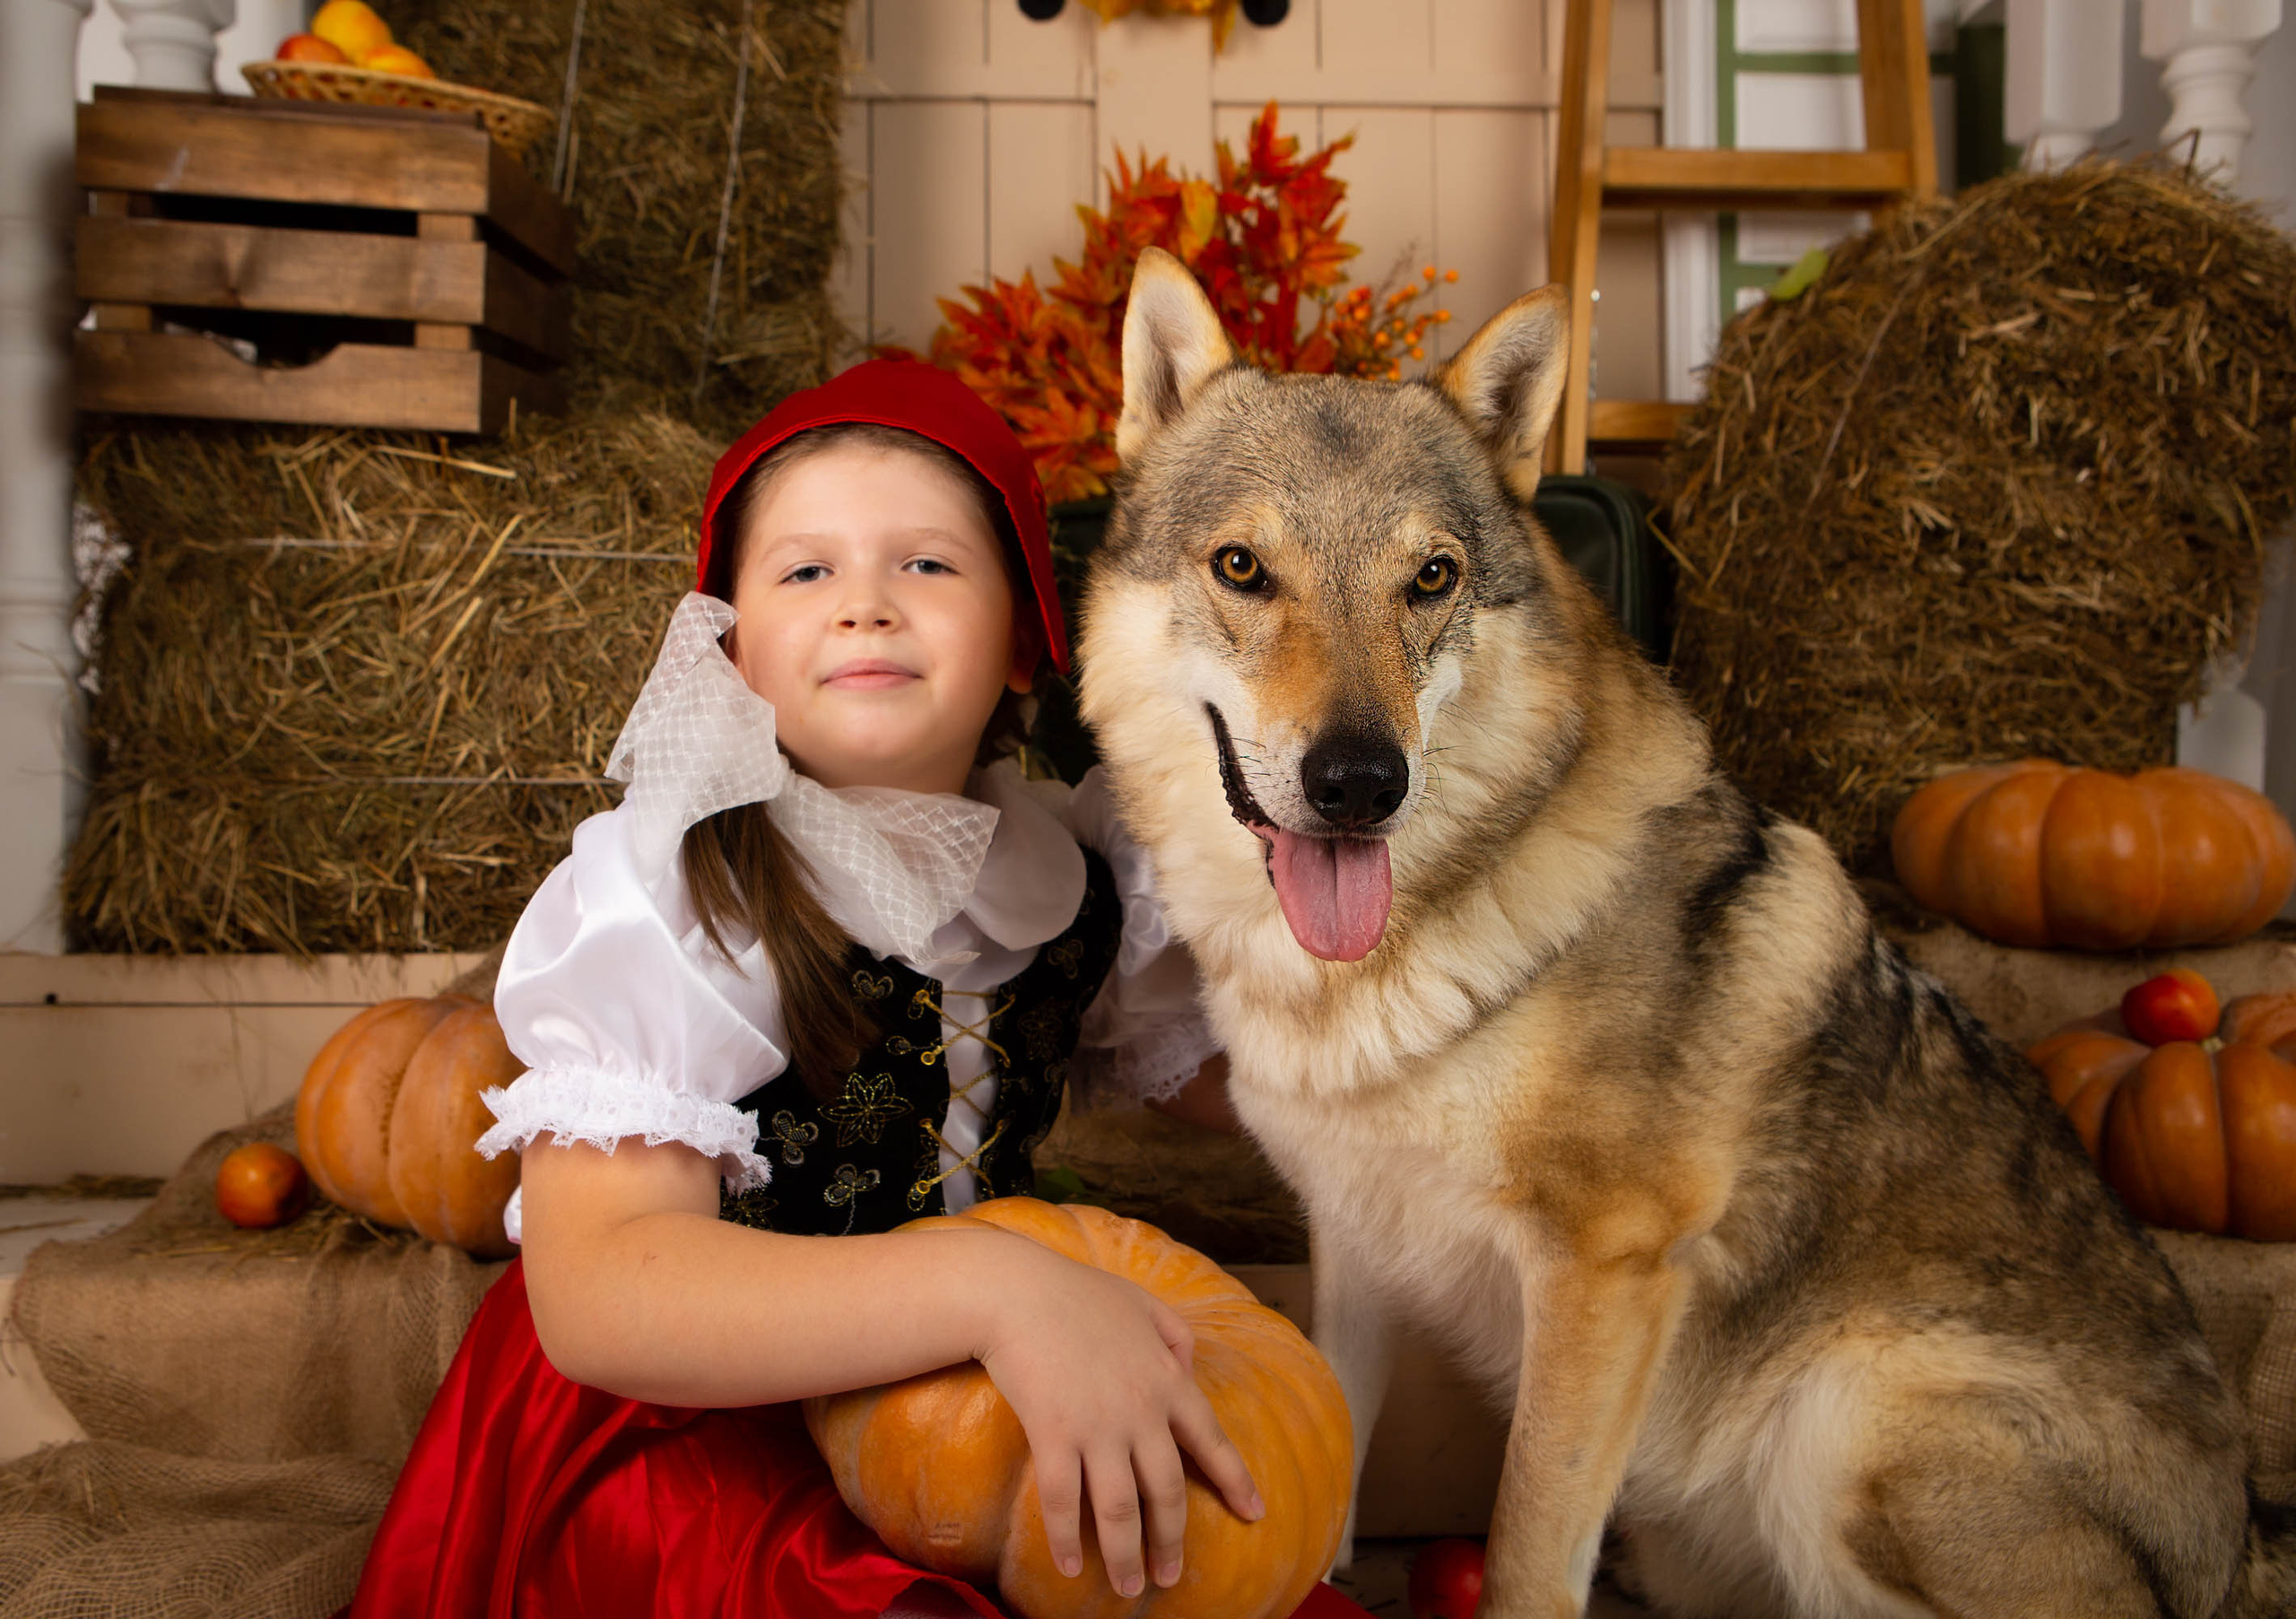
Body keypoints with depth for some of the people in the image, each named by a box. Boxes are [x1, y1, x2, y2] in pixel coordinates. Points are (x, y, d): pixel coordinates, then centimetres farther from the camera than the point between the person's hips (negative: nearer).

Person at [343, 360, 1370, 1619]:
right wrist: (994, 1286, -42)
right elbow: (597, 1290, -31)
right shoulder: (661, 891, -19)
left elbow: (1210, 1072, 14)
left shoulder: (1075, 877, -3)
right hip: (689, 1419, -4)